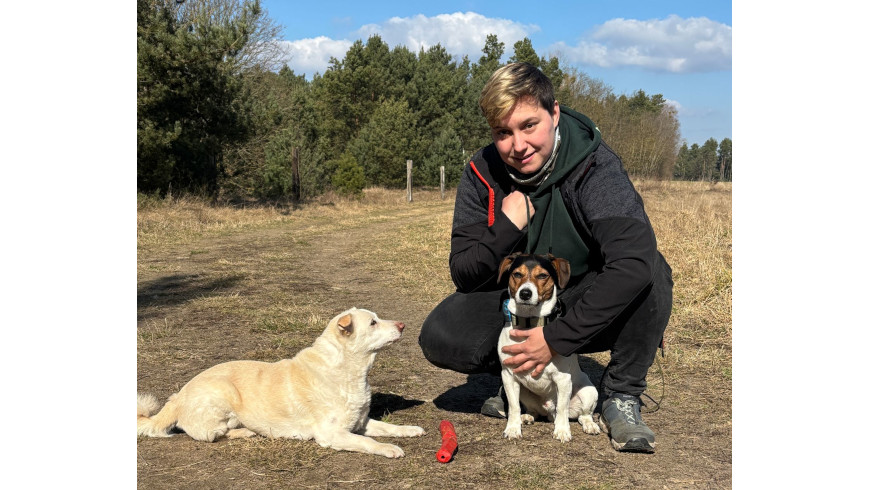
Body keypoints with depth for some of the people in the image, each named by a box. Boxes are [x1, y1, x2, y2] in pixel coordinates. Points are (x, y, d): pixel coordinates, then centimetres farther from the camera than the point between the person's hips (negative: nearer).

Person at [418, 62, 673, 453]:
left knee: (650, 270, -34)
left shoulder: (595, 168, -24)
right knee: (440, 337, -23)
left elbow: (632, 263, -40)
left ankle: (621, 396, -13)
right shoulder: (482, 174, -11)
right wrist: (507, 227, -29)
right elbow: (463, 275, -10)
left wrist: (556, 339, -38)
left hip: (589, 308, -2)